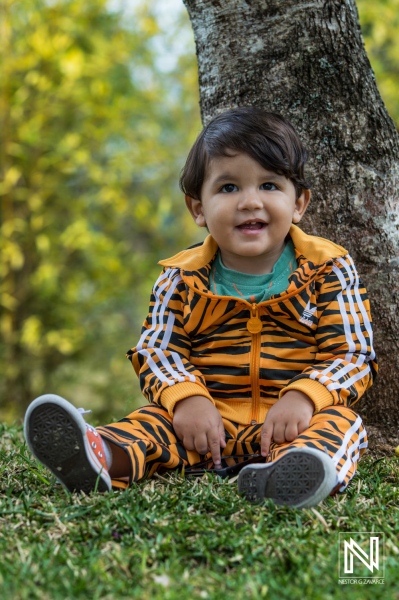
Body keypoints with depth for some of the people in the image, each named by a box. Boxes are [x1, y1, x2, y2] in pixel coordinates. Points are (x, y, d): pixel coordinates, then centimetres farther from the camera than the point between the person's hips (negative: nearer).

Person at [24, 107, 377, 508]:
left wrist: (303, 397, -25)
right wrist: (186, 398, -21)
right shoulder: (183, 278, 5)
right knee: (154, 419, -20)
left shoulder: (328, 268, 0)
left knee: (339, 423, -30)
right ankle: (103, 455, -52)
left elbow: (352, 354, -4)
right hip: (210, 417, 2)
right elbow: (157, 350, 1)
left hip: (290, 418, -2)